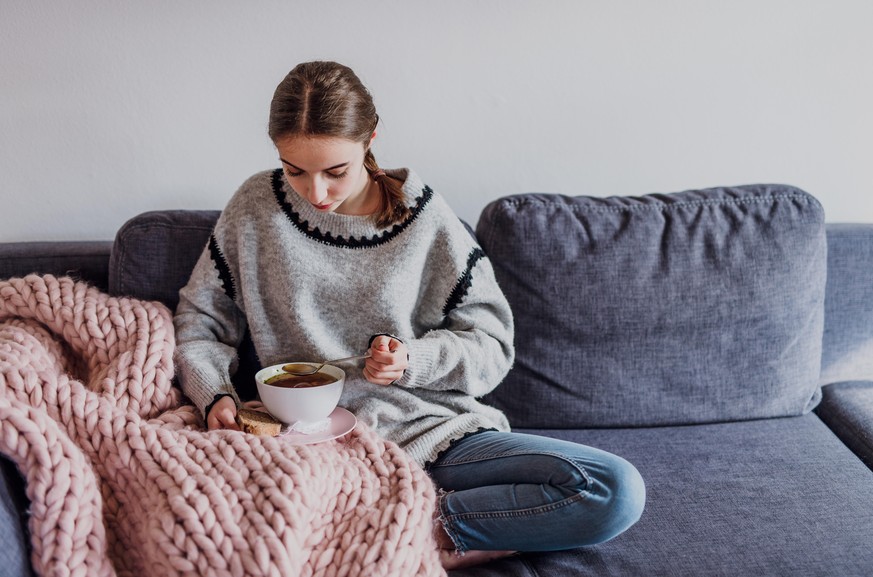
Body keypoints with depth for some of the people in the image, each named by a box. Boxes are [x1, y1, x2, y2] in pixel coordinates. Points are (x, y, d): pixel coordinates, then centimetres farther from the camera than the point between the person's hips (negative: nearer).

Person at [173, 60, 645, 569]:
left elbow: (490, 346, 4)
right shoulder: (256, 208, 1)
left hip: (431, 432, 1)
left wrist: (411, 359, -16)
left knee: (620, 491, -19)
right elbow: (199, 321, 12)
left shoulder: (422, 217, -1)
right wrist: (216, 395, -8)